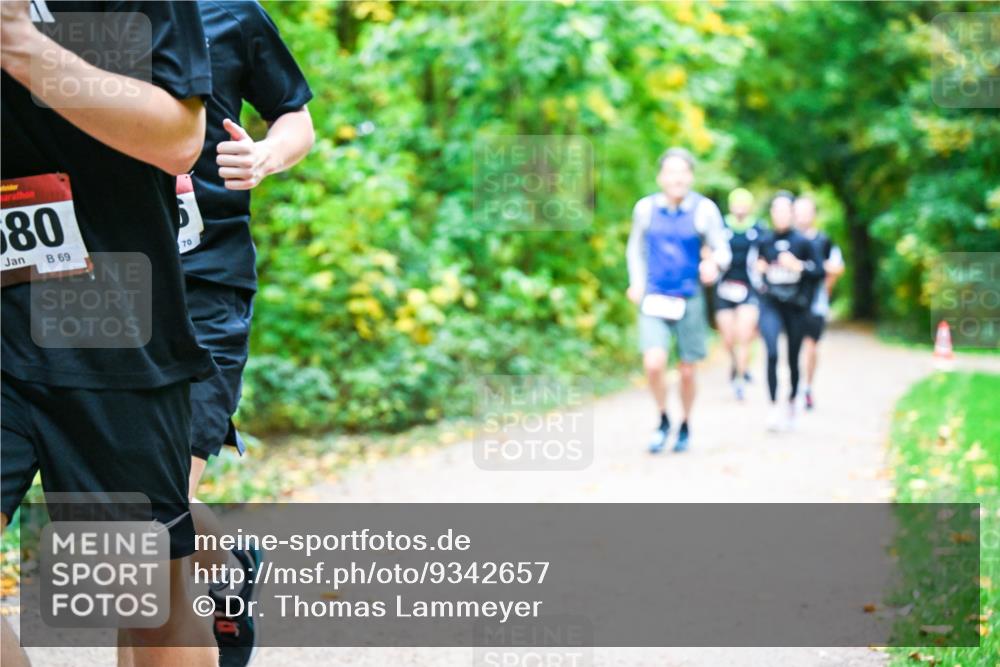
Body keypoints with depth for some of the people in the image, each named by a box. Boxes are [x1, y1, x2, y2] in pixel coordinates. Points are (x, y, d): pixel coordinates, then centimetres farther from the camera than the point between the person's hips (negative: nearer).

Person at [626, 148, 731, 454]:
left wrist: (714, 264, -25)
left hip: (689, 300, 0)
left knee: (687, 371, 8)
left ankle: (685, 426, 34)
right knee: (654, 363, -18)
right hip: (654, 299, 1)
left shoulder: (704, 210, -6)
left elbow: (722, 251, -3)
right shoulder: (645, 208, 0)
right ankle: (663, 420, 8)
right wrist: (637, 282, 4)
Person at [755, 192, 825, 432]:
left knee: (793, 358, 9)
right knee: (771, 353, -19)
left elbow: (820, 271, -1)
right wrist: (758, 268, -3)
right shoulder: (764, 241, 2)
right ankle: (774, 407, -16)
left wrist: (798, 266, -16)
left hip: (796, 306, 0)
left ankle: (792, 403, 32)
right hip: (770, 304, 0)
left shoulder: (802, 242, -2)